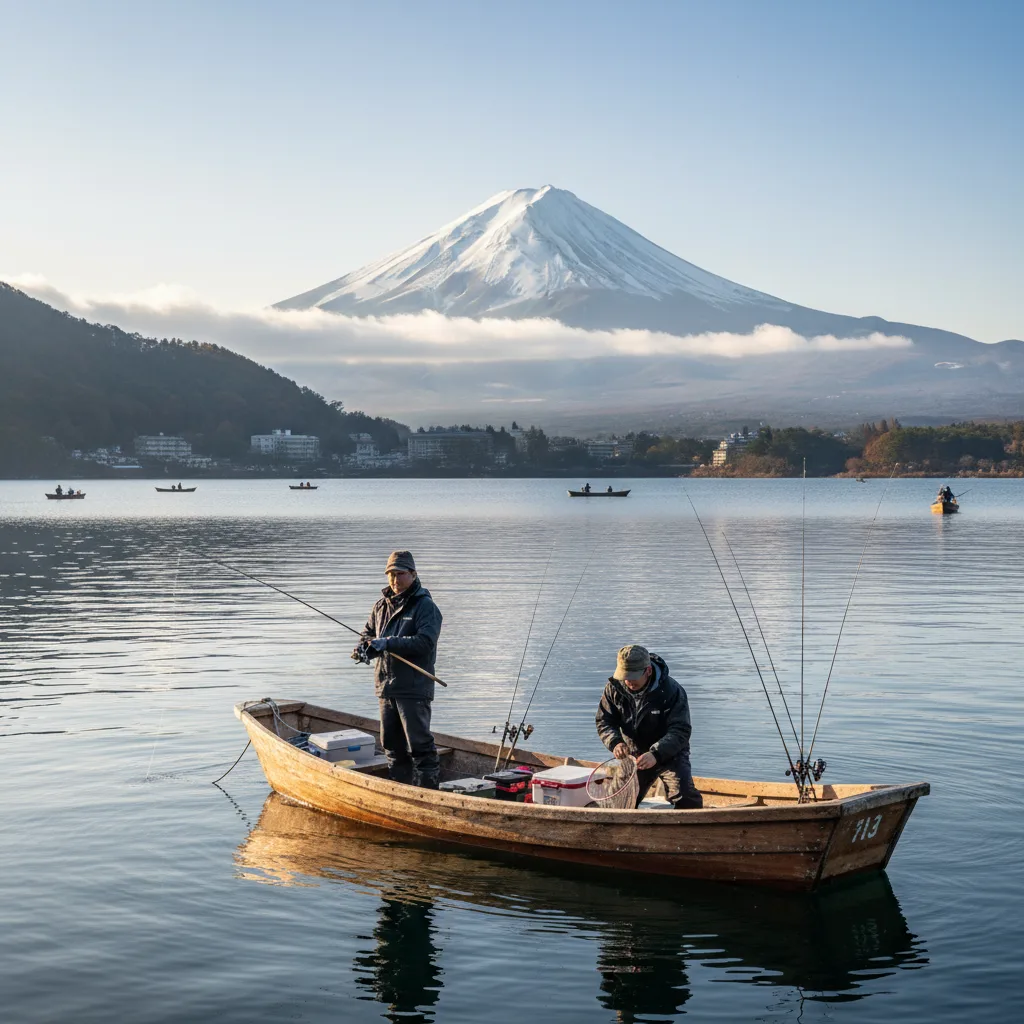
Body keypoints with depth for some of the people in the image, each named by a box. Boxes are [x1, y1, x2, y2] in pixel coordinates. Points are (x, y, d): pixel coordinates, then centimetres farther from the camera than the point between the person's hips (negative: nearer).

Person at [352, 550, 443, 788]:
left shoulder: (425, 606, -7)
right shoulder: (381, 606, 15)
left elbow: (425, 643, -19)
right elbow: (368, 634, 19)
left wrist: (388, 643, -24)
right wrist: (365, 649, -5)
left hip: (414, 687, -7)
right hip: (386, 686, 7)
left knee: (419, 743, -7)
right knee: (392, 744, 13)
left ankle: (428, 792, -3)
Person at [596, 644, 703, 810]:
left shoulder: (671, 690, -25)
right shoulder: (614, 687, -12)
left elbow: (680, 732, -29)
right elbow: (604, 722, -7)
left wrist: (656, 754, -45)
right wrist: (615, 742, -31)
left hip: (670, 754, -4)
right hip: (634, 754, 4)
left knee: (684, 795, -26)